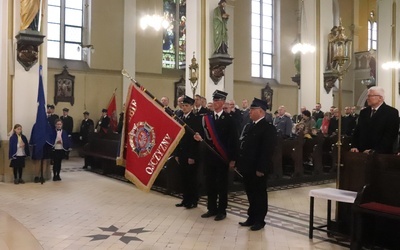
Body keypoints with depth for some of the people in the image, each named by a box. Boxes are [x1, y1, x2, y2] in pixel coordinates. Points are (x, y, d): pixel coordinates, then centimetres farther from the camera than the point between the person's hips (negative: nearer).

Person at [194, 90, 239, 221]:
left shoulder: (228, 119, -5)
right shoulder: (206, 117, 5)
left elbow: (233, 140, -6)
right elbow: (204, 136, 7)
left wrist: (233, 158, -9)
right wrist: (200, 138, -17)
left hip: (222, 157, -3)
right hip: (209, 155, 4)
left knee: (222, 184, 5)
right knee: (210, 183, 10)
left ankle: (222, 210, 16)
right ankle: (212, 209, 22)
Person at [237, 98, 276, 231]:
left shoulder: (268, 128, -12)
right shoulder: (248, 126, 13)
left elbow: (267, 150, -17)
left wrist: (261, 168, -20)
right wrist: (239, 163, 8)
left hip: (258, 168, -7)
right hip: (247, 167, 7)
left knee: (260, 194, 6)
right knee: (250, 193, 15)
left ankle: (259, 220, 18)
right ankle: (252, 218, 27)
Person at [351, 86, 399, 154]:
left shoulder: (392, 112, -5)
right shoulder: (363, 112, 12)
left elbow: (390, 135, -13)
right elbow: (357, 131, 11)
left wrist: (375, 151, -19)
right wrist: (354, 146, -4)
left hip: (382, 154, -4)